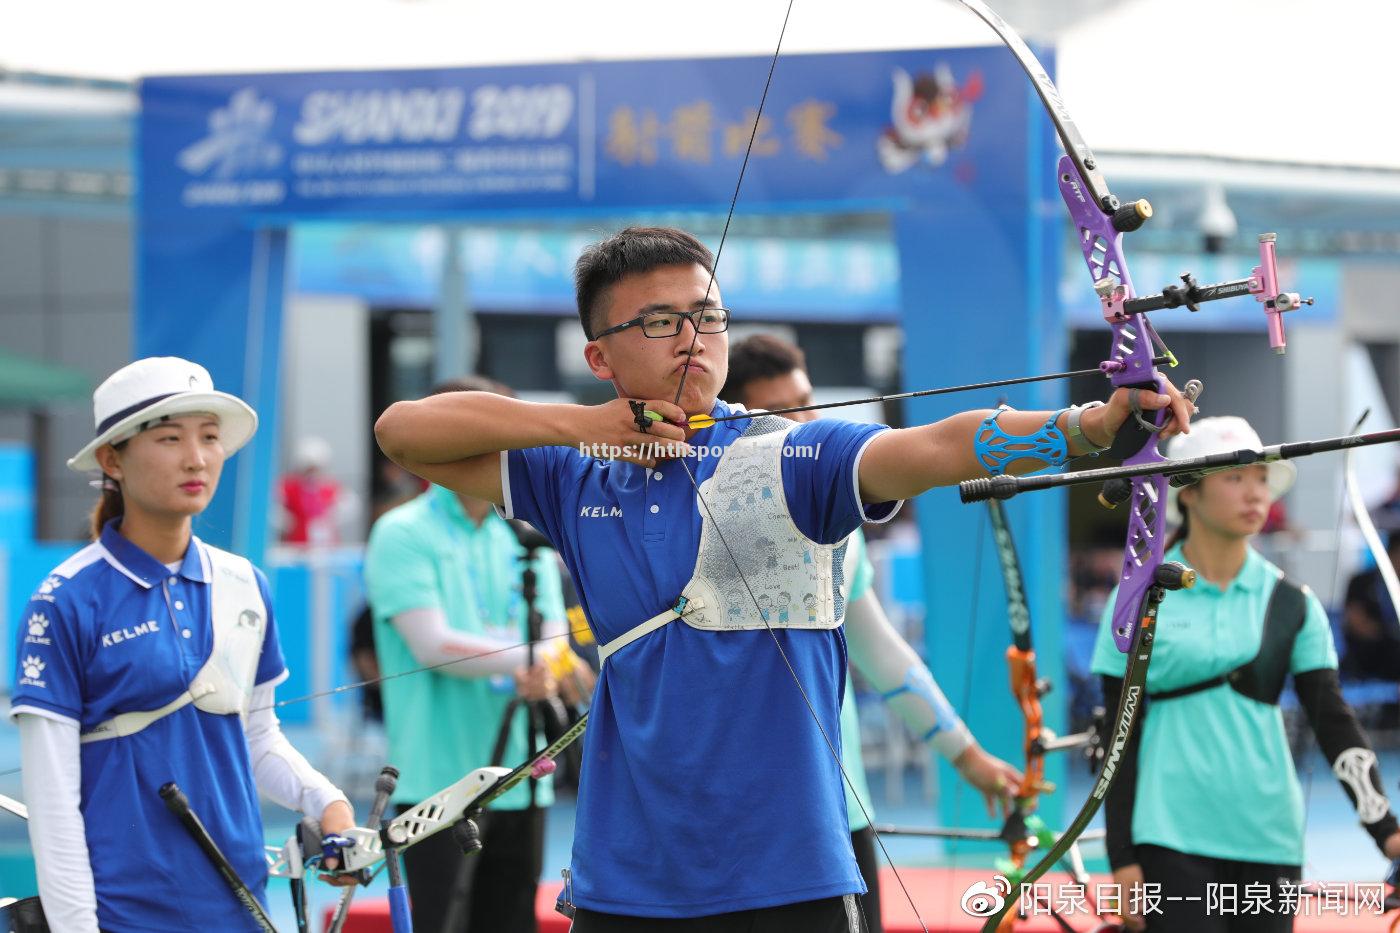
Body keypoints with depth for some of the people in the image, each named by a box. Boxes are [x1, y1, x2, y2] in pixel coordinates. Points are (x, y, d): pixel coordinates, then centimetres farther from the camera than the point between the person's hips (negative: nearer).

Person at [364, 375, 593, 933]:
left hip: (521, 779, 5)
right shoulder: (402, 534, -4)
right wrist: (525, 660, -29)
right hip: (439, 779, -5)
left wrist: (548, 675, -19)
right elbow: (433, 645, -15)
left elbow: (555, 642, 4)